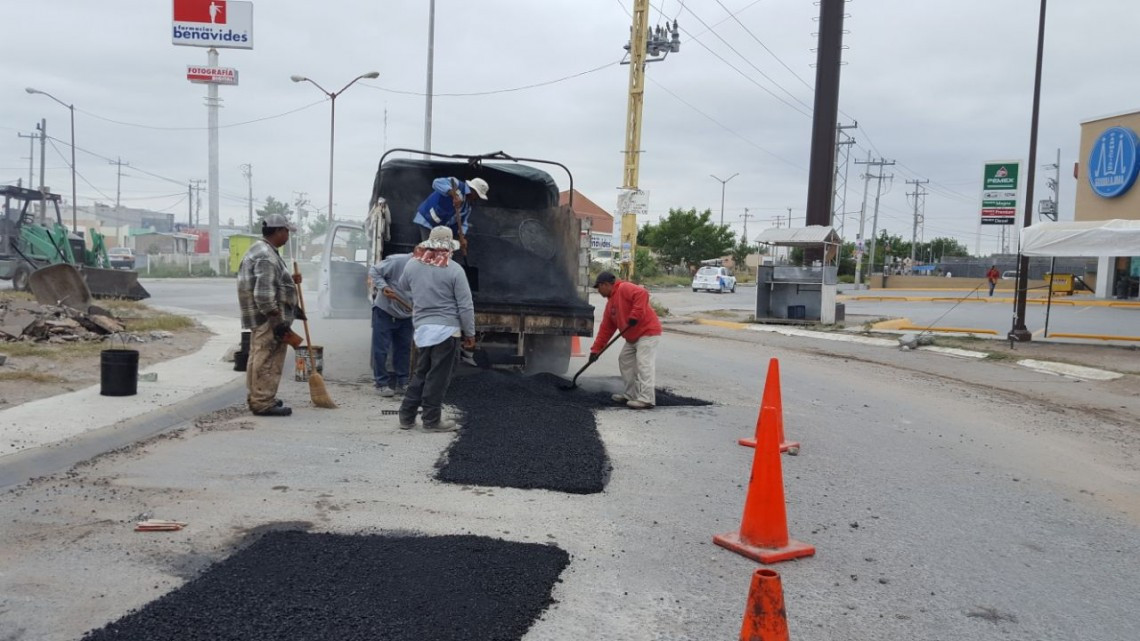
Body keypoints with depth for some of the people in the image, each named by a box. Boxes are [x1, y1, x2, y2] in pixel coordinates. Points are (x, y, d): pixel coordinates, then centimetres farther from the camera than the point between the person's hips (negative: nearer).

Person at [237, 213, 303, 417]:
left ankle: (257, 398, 29)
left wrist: (290, 281, 19)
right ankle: (263, 403, 1)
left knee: (259, 359, 18)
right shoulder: (266, 257, -21)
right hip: (268, 319, -11)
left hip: (261, 318, 11)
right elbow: (264, 296, -26)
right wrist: (279, 323, -22)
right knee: (267, 361, -5)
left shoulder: (262, 250, 15)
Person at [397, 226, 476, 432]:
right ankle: (432, 420, 10)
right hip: (446, 329, -5)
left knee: (421, 374, 17)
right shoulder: (454, 270, -10)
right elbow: (465, 306, -8)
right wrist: (470, 333, 0)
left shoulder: (412, 264, 3)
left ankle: (406, 416, 19)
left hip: (422, 328, 5)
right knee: (438, 376, 3)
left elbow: (403, 286, 24)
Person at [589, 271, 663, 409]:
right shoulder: (610, 303, 15)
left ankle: (646, 399, -14)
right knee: (625, 362, 15)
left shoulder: (624, 288, -11)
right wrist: (596, 349, 13)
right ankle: (631, 395, 21)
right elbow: (606, 329, 16)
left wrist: (635, 315, -33)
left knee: (643, 364, -15)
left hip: (647, 332, -10)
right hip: (632, 337, 10)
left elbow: (642, 294, -29)